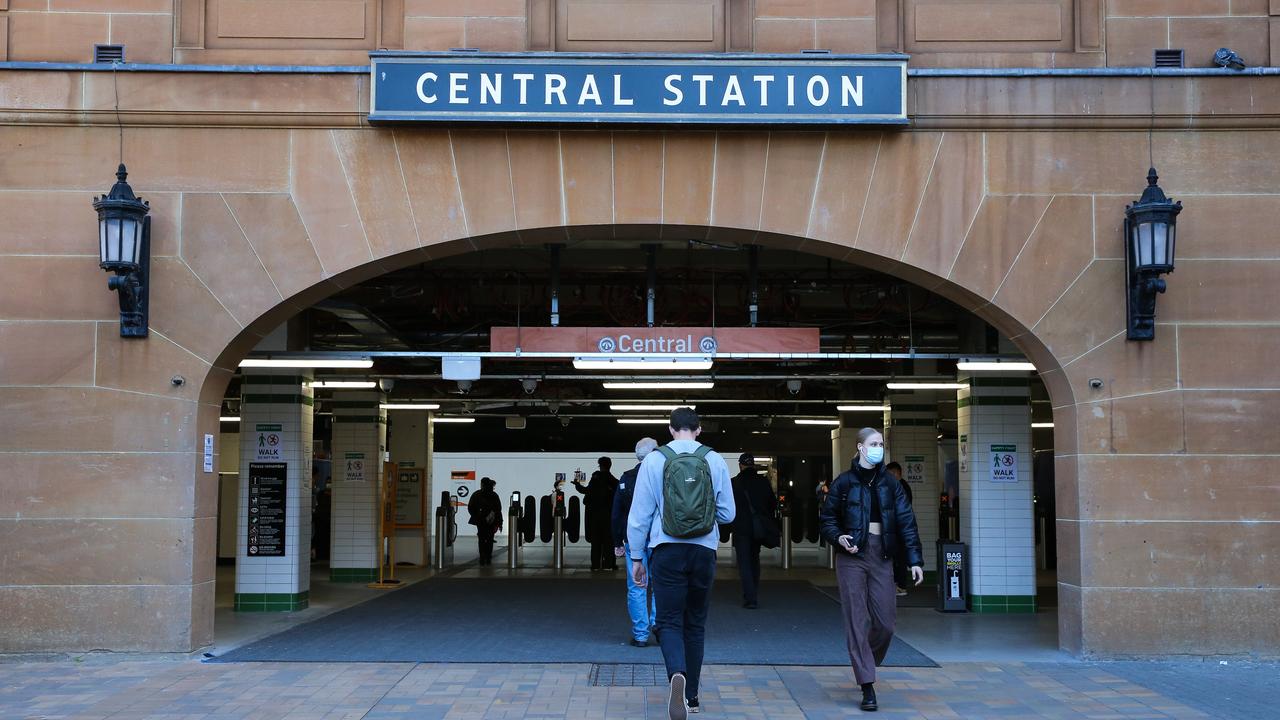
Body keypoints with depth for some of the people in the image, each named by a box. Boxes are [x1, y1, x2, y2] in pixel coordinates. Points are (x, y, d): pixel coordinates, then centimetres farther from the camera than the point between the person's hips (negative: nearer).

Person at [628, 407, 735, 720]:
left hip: (667, 551, -2)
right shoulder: (715, 461, 0)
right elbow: (727, 514, 3)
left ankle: (677, 674, -28)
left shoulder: (654, 460, -3)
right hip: (704, 552, 2)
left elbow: (639, 514, -1)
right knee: (695, 624, 14)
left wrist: (636, 557, 9)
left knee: (669, 621, 1)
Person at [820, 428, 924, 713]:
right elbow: (828, 518, 6)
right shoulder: (844, 482, 2)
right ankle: (867, 688, -3)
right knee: (858, 622, -5)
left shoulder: (890, 483, 8)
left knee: (885, 622, 2)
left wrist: (915, 559, -5)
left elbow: (906, 521, 3)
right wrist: (838, 537, -14)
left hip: (881, 557, 3)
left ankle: (866, 664, 31)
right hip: (852, 557, -2)